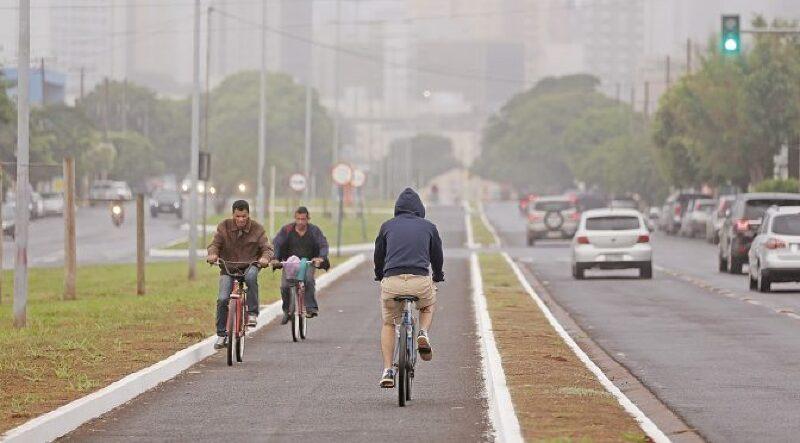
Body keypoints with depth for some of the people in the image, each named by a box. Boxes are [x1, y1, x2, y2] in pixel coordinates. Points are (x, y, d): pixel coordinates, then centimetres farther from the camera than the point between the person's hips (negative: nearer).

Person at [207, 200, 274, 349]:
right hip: (228, 268, 1)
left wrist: (265, 257, -33)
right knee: (222, 299, -15)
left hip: (249, 265, -1)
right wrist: (212, 254, -31)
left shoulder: (257, 229, -5)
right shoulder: (224, 227, -4)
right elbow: (215, 243, -7)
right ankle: (221, 334, -1)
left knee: (251, 277, -37)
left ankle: (252, 313, -24)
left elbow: (267, 247, -9)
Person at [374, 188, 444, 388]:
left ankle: (387, 371, 9)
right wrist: (438, 277, 44)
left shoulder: (387, 227, 15)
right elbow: (437, 256, 25)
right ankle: (423, 334, 6)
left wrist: (379, 276, 43)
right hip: (421, 281, 0)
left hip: (391, 282, 0)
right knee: (428, 306, 35)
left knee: (388, 324, 21)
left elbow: (378, 256, 23)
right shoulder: (429, 227, 15)